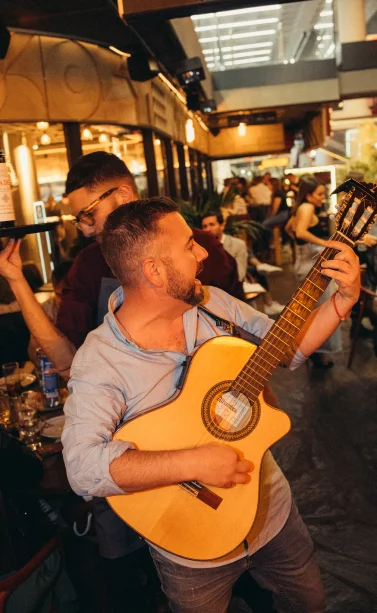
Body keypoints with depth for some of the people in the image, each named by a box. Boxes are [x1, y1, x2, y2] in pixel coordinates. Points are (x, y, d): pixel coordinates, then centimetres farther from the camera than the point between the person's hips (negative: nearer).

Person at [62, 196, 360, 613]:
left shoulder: (213, 302, -7)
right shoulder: (100, 360, -23)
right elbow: (83, 466, -32)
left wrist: (345, 300, -9)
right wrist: (193, 463, -36)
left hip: (273, 512, 5)